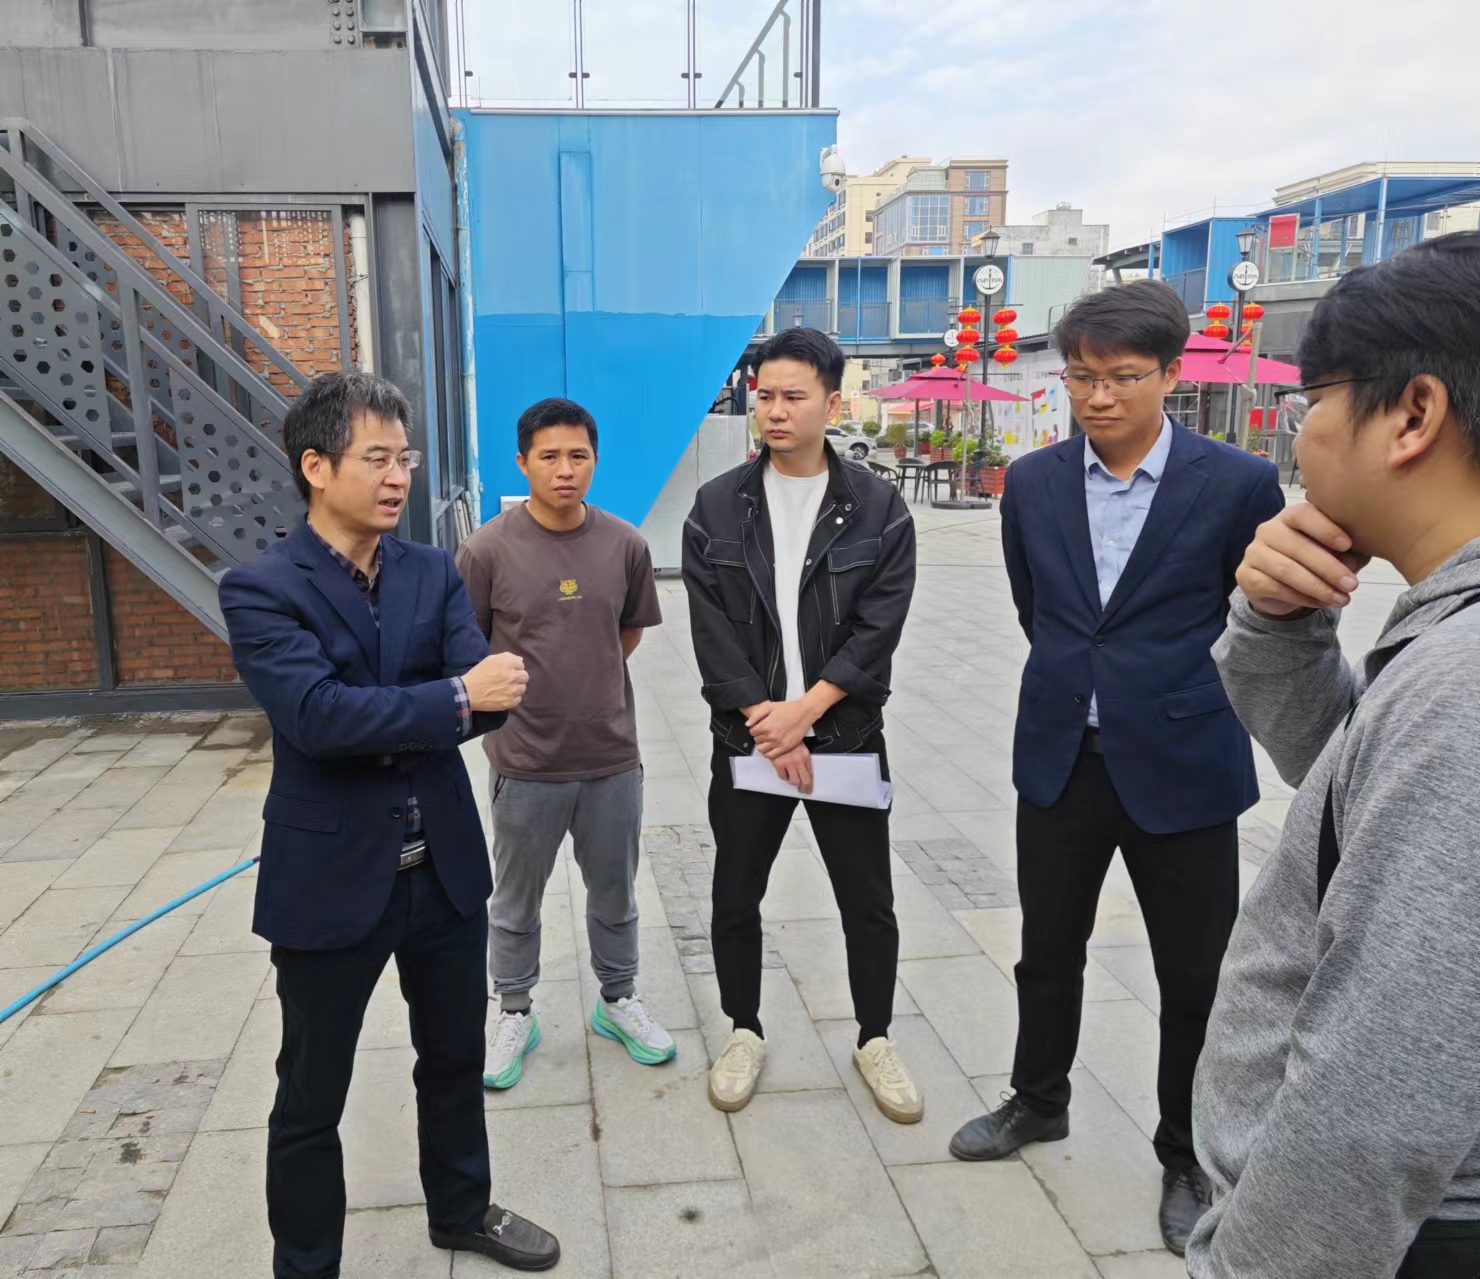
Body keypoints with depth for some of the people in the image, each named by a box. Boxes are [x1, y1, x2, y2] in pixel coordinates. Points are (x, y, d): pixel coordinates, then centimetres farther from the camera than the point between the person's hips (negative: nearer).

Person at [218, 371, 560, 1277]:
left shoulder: (435, 572, 2)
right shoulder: (260, 589, -11)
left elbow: (492, 696, -9)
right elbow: (317, 716, -26)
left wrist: (386, 720, -25)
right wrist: (452, 699, -23)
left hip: (446, 866, 5)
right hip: (330, 878, -4)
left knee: (456, 1058, 22)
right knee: (312, 1097, 12)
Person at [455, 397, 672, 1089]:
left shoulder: (625, 545, -5)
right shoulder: (488, 550, -13)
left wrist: (584, 684, 8)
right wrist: (508, 702, 1)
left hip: (612, 756, 2)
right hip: (525, 763, -2)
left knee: (615, 895, 19)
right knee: (515, 903, 16)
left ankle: (618, 1000, 42)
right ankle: (515, 1013, 38)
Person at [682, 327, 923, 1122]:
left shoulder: (879, 509, -2)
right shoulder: (716, 507, 0)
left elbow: (878, 630, -8)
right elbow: (712, 630, -5)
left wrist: (803, 711, -16)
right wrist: (767, 725, -12)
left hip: (847, 738, -1)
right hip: (747, 740, 1)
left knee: (868, 902, 9)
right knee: (735, 899, 11)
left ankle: (874, 1040, 31)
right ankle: (745, 1032, 33)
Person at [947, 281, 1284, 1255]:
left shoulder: (1239, 484, -11)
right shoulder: (1032, 483, -1)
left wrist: (1175, 698, 8)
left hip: (1181, 767, -3)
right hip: (1061, 759, 3)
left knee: (1195, 976, 11)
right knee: (1048, 952, 17)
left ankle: (1188, 1156, 33)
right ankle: (1039, 1102, 41)